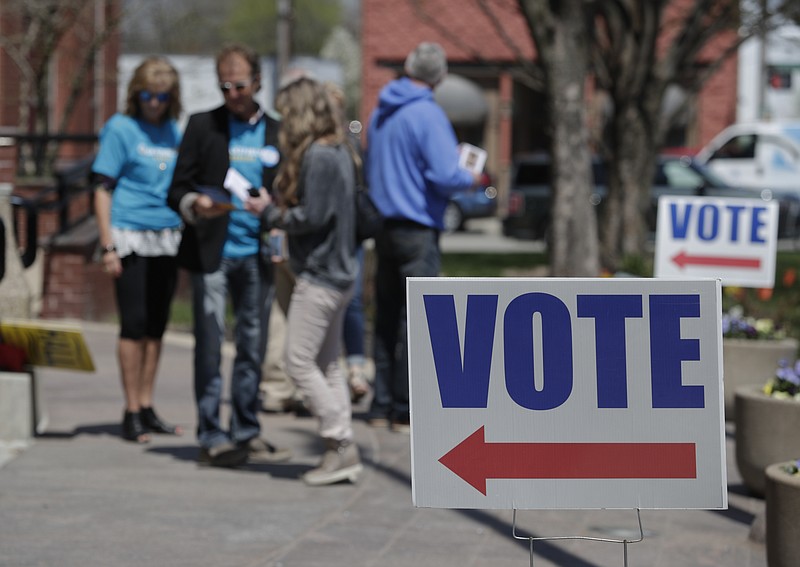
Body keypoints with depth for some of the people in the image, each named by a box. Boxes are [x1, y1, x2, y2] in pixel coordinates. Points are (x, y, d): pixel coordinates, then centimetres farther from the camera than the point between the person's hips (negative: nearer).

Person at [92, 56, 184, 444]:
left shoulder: (173, 132, 12)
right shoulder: (121, 128, -3)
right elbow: (103, 189, -5)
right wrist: (108, 247, -12)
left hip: (167, 239, 5)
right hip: (131, 237, -5)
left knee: (156, 325, 8)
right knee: (135, 324, -5)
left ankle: (147, 408, 15)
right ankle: (132, 413, 0)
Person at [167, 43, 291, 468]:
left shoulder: (275, 132, 11)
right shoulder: (203, 126, 3)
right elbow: (178, 189, 1)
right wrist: (195, 205, -20)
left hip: (256, 255, 3)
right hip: (212, 253, -3)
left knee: (253, 347, 7)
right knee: (210, 345, -4)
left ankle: (246, 434, 15)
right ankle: (211, 436, -1)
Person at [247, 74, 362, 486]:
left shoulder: (317, 156, -17)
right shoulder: (338, 152, 12)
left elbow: (313, 216, -20)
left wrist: (269, 213, -6)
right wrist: (279, 213, 10)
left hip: (318, 274, -10)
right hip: (338, 271, 10)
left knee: (300, 360, -6)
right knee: (327, 363, 12)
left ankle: (340, 445, -6)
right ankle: (344, 451, 12)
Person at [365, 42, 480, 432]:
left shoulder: (380, 114, 12)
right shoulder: (427, 114, -13)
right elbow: (446, 176, -20)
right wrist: (472, 179, -1)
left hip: (384, 229, 8)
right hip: (417, 230, -8)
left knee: (386, 320, 12)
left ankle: (381, 407, 14)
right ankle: (406, 411, -2)